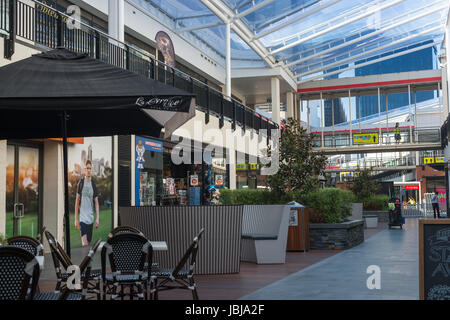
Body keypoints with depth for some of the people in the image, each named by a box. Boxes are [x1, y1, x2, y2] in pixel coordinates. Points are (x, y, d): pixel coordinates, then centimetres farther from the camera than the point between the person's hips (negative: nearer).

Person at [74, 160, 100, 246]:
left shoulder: (93, 184, 5)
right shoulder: (81, 183, 0)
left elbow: (96, 202, 7)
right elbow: (77, 201, 4)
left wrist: (97, 218, -2)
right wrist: (76, 219, 1)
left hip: (91, 218, 2)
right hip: (82, 217, -2)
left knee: (89, 243, 9)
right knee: (84, 244, -12)